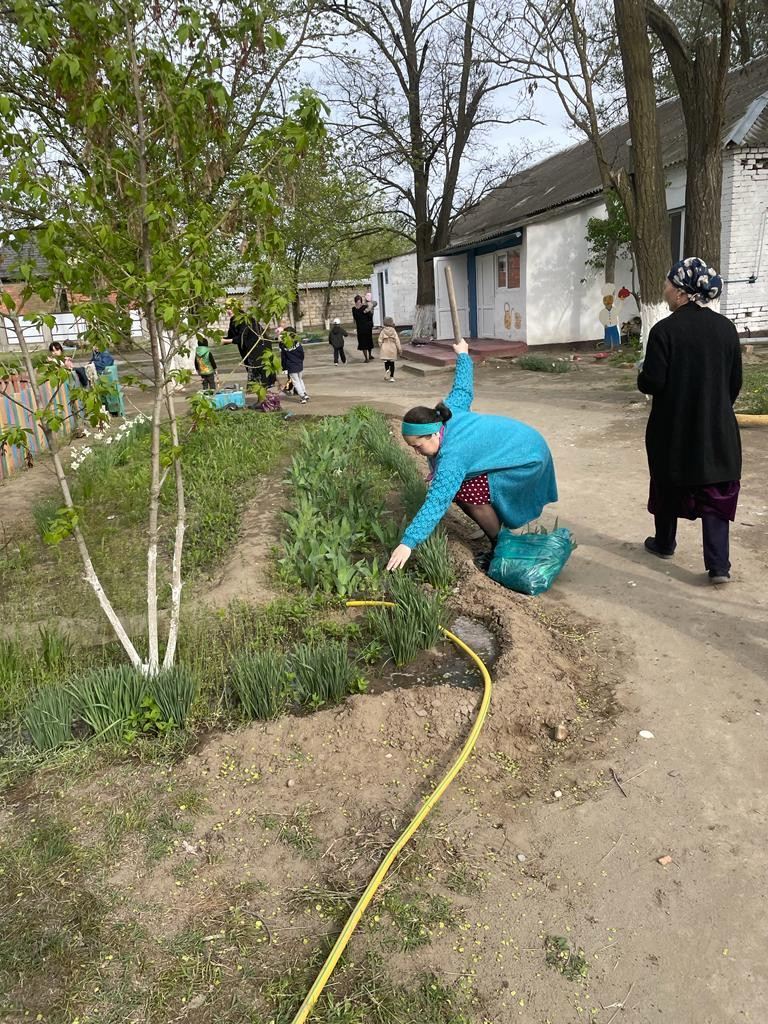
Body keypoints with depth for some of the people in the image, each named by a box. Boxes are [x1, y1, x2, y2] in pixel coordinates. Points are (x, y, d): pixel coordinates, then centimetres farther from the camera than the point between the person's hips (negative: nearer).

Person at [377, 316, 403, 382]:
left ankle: (387, 370, -20)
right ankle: (392, 377, 10)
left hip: (384, 349, 0)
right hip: (393, 349, 0)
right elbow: (397, 341, -4)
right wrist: (400, 350, 2)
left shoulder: (382, 331, -5)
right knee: (392, 363, 9)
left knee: (386, 362, 11)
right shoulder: (394, 331, -4)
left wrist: (380, 348, 12)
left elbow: (380, 341, -3)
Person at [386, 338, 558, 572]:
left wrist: (408, 543, -44)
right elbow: (463, 389, 10)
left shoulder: (452, 456, -34)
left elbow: (436, 502, -40)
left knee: (466, 493, -24)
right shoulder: (450, 410, -9)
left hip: (526, 458, -11)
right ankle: (498, 539, 21)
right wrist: (462, 355, 29)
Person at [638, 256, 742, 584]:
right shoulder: (726, 328, 0)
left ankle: (665, 543, 34)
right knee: (716, 493, 7)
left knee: (668, 485, 16)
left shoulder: (664, 329, -15)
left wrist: (642, 376, 5)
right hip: (718, 429, 3)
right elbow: (735, 382, 5)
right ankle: (718, 564, 2)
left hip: (673, 428, -3)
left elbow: (652, 382, -17)